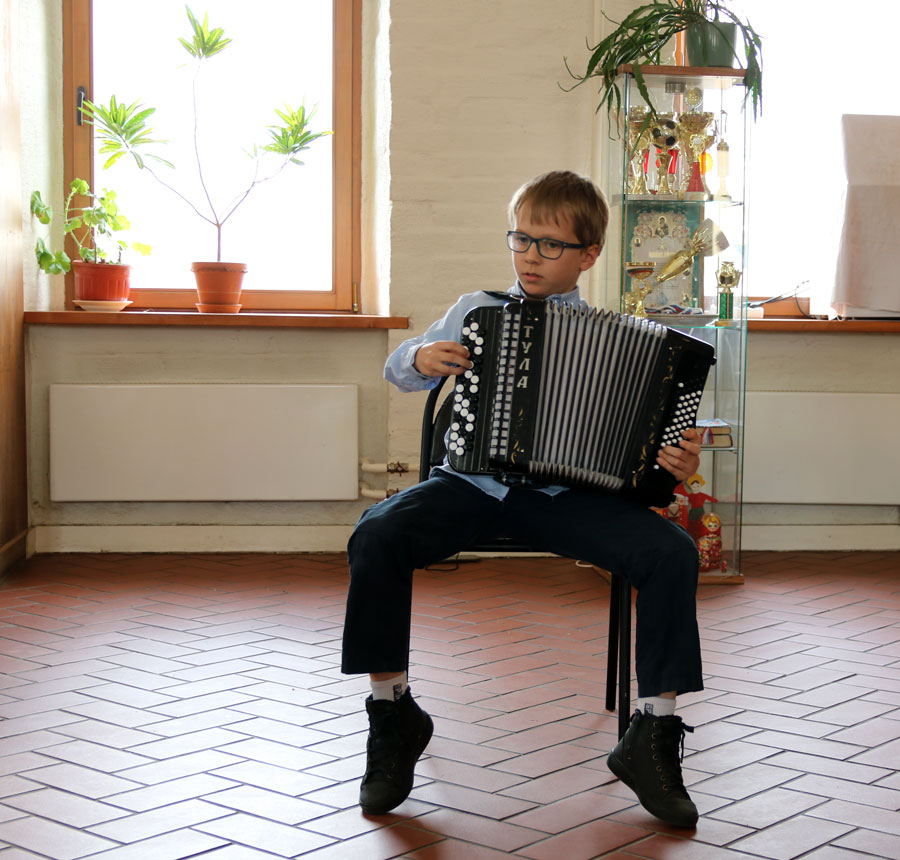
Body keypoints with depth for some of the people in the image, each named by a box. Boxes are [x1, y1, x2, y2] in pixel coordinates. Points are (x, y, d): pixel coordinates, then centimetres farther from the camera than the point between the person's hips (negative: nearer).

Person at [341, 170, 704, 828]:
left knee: (673, 553, -25)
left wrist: (677, 460, -16)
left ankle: (654, 734, -10)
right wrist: (420, 358, -2)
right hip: (473, 483, 1)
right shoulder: (476, 310, 13)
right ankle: (393, 713, -8)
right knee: (376, 536, -28)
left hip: (564, 491, -1)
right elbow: (399, 368, 23)